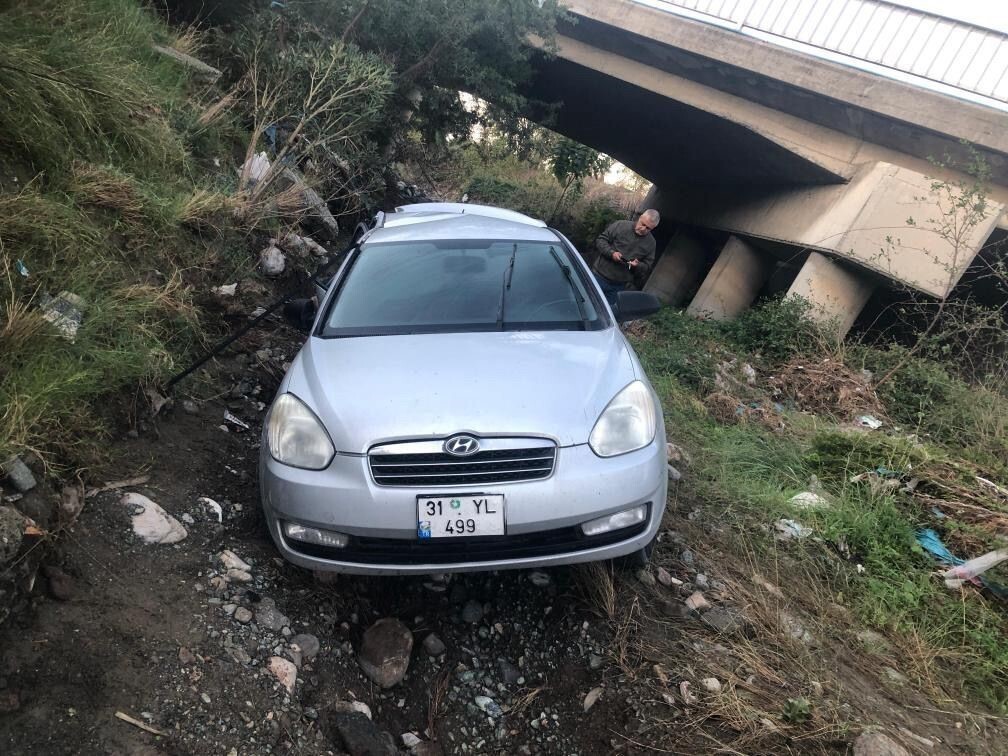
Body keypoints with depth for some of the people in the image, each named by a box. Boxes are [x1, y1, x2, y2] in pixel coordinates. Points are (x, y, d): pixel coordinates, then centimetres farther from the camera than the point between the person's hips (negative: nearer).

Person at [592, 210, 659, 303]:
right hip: (599, 276, -2)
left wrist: (638, 265, -15)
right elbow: (600, 240, -2)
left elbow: (647, 267, 8)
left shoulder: (650, 243, 3)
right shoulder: (620, 225, -5)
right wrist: (611, 253, -19)